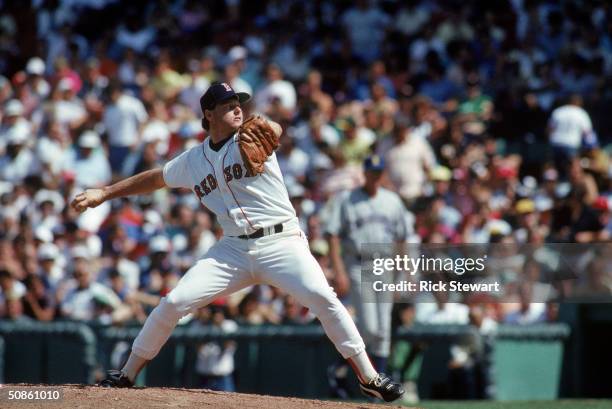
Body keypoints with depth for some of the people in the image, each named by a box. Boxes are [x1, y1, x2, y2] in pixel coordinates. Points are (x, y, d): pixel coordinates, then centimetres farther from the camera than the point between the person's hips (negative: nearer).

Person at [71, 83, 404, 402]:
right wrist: (103, 193, 22)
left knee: (321, 297, -25)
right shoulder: (193, 160, 12)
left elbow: (274, 130, -26)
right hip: (233, 249, 4)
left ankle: (369, 378, -18)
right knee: (174, 303, -6)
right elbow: (154, 178, 26)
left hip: (281, 241, -4)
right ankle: (127, 374, 10)